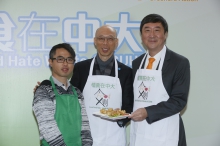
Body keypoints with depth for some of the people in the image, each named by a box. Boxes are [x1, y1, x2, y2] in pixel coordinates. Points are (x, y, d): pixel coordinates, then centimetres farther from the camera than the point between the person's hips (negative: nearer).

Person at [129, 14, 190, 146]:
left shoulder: (180, 62, -7)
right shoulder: (136, 63, 9)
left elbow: (179, 100, -12)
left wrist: (148, 112, -21)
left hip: (164, 135, -4)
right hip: (137, 133, 4)